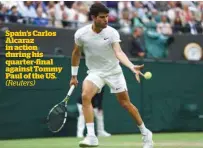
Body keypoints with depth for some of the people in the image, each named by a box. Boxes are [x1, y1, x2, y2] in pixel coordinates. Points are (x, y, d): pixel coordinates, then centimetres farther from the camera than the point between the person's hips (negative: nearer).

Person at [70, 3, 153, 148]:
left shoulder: (112, 33, -17)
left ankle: (145, 133, 25)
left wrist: (132, 67, -47)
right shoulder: (81, 34, -12)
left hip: (114, 71, -1)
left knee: (126, 103, 4)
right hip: (95, 72, 1)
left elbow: (119, 52, -29)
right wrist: (74, 76, 11)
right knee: (85, 96, -26)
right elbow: (76, 53, 6)